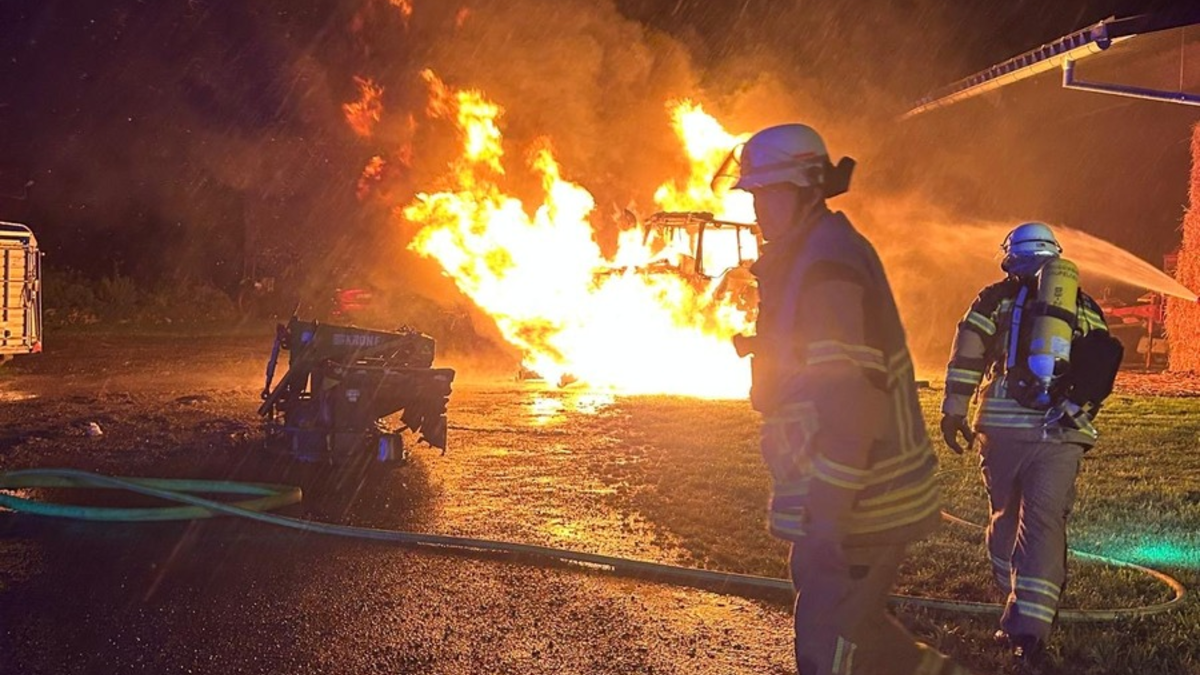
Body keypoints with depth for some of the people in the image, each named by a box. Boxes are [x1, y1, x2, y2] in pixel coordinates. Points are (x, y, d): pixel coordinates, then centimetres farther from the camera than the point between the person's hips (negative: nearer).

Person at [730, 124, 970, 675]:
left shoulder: (827, 267, -20)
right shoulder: (807, 256, 13)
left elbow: (852, 400, -26)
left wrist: (827, 517, -26)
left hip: (857, 505, -10)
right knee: (846, 621, 22)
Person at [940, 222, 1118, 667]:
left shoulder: (998, 297, 10)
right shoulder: (1085, 306, 17)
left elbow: (967, 350, 0)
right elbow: (1104, 359, 8)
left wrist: (953, 410, 1)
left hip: (1003, 424, -1)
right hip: (1061, 431, 1)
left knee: (1005, 515, 14)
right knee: (1044, 523, 0)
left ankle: (1019, 613, 21)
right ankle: (1030, 626, -10)